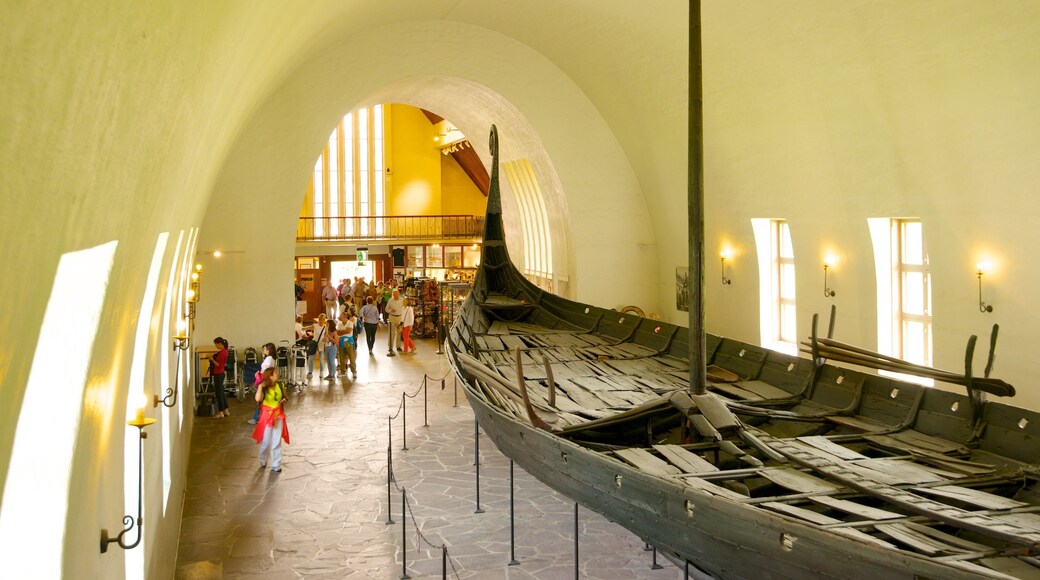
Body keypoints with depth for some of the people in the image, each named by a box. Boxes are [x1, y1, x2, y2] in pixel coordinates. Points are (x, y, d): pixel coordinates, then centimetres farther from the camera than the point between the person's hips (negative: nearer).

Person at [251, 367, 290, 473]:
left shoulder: (281, 385, -3)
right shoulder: (264, 388, -15)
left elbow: (284, 396, 13)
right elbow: (258, 399, -33)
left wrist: (284, 400, -8)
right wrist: (260, 386, -31)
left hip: (278, 415, 3)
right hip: (267, 415, -3)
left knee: (277, 441, 6)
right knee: (266, 441, 8)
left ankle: (276, 465, 15)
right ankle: (263, 462, 32)